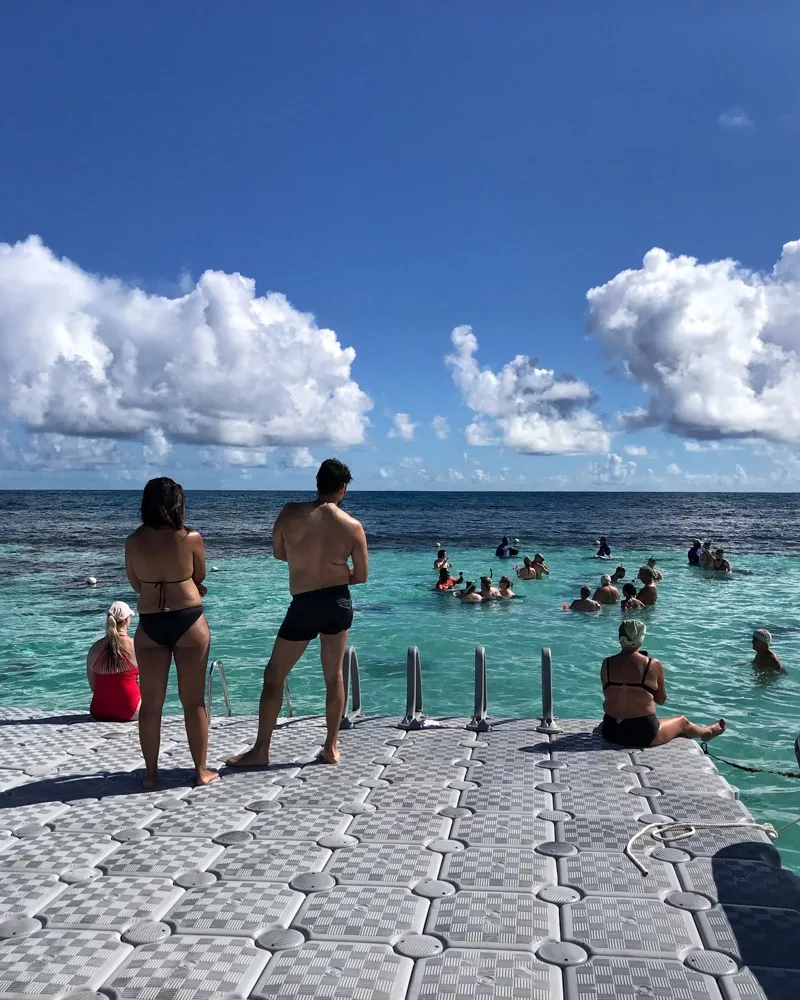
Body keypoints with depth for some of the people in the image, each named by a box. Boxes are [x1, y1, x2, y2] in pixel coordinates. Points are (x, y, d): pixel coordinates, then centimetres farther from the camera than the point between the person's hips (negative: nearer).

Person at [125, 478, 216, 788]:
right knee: (194, 701, 8)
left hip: (149, 624, 2)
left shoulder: (133, 541, -3)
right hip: (188, 622, -2)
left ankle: (151, 773, 21)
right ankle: (201, 771, 16)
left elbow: (136, 585, 8)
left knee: (151, 703, 12)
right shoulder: (191, 538, -10)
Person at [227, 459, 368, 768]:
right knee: (334, 676, 15)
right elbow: (361, 576, -1)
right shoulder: (352, 526, -8)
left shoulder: (290, 513, -10)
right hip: (339, 602, 2)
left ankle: (260, 751, 16)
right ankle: (331, 748, 22)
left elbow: (278, 553, 6)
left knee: (274, 676, 10)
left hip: (304, 606, -2)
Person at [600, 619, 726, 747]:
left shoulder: (607, 664, -7)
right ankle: (707, 732, 58)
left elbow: (607, 694, 4)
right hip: (642, 734, -3)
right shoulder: (653, 665, -12)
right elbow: (661, 700, 1)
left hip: (610, 732, 3)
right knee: (682, 722, 26)